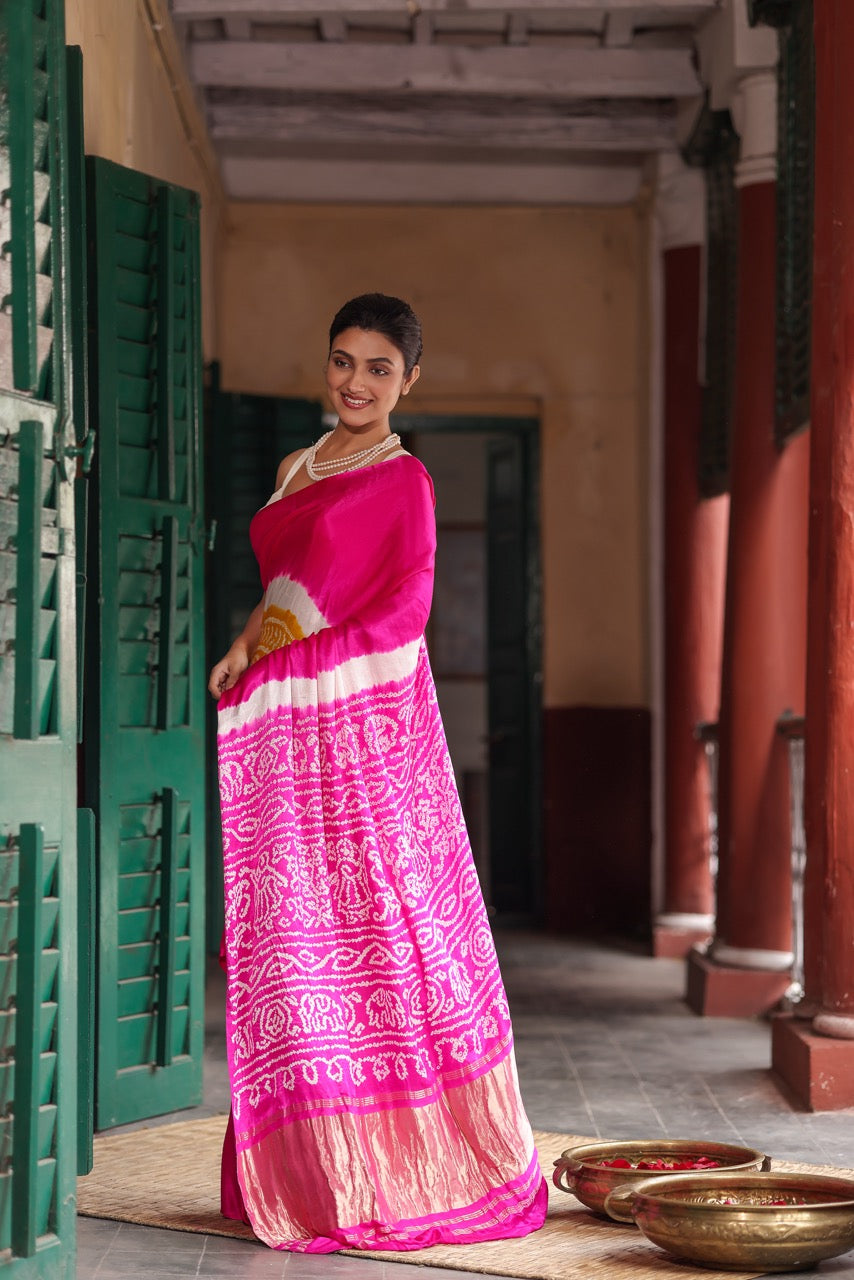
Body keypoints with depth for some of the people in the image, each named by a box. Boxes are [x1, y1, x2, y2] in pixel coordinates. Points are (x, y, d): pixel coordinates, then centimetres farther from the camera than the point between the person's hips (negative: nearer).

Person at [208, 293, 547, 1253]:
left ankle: (406, 1169, 2)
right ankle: (317, 1169, 11)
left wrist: (273, 657, -10)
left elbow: (403, 616, -9)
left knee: (388, 926, -5)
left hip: (365, 724, -6)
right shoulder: (296, 470, 19)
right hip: (284, 734, 7)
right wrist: (253, 639, 2)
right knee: (293, 936, 5)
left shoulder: (402, 482, -1)